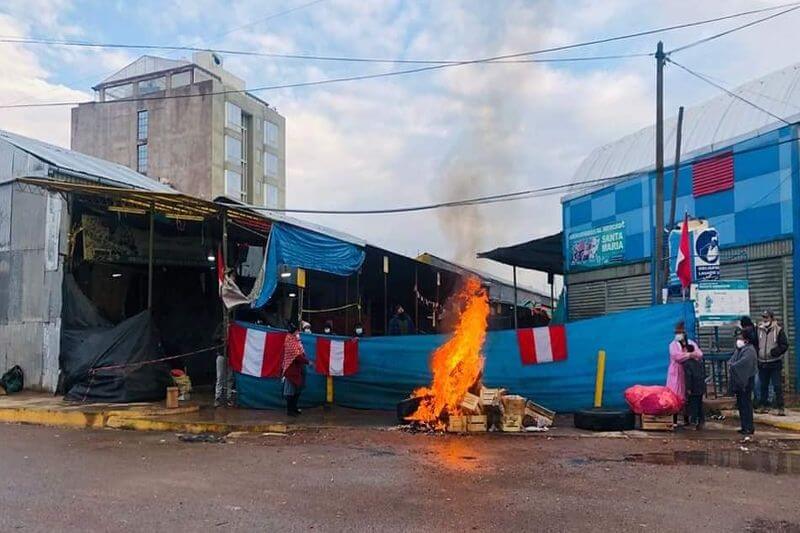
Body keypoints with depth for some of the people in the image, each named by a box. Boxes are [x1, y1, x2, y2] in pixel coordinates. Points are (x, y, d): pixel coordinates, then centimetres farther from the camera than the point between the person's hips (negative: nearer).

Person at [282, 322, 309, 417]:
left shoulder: (295, 340, 12)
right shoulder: (291, 341, -16)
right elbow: (297, 356, -23)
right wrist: (307, 361, -18)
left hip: (298, 369, 9)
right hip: (292, 369, -9)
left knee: (297, 390, 15)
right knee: (290, 391, -1)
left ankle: (294, 408, 25)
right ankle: (289, 410, 6)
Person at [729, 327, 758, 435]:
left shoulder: (749, 350, -13)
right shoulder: (738, 349, 15)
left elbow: (742, 364, -23)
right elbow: (731, 361, 12)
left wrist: (732, 366, -9)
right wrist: (730, 364, -9)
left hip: (746, 382, -9)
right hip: (738, 381, 9)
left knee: (746, 404, -5)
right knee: (740, 404, 12)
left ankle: (749, 427, 0)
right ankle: (745, 426, 19)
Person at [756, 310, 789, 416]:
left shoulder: (778, 330, -3)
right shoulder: (758, 330, 7)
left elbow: (785, 345, -6)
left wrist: (775, 351, -21)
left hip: (775, 363, -4)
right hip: (762, 363, 4)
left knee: (778, 386, -4)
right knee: (763, 386, 12)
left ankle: (780, 408, 0)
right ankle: (763, 405, 21)